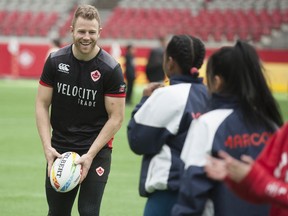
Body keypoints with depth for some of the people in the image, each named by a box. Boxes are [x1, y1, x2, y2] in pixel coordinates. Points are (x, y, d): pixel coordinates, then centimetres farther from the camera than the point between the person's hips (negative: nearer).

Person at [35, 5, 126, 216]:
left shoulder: (111, 69, -11)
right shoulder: (55, 61, -2)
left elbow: (116, 118, -9)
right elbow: (42, 105, 2)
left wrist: (90, 155, -15)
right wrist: (47, 147, -9)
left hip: (96, 151, -3)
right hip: (59, 150, 3)